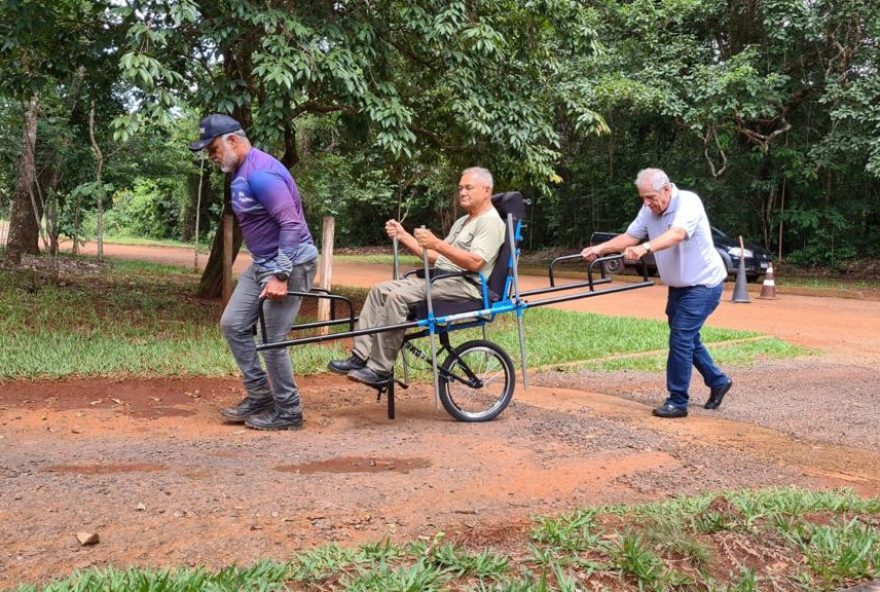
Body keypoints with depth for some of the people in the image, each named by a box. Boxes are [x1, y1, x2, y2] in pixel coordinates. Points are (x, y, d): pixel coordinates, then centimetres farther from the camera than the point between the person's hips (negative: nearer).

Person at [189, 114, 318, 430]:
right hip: (262, 262, 10)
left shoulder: (261, 173, -21)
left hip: (290, 263, -10)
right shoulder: (241, 173, 10)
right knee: (232, 324, 8)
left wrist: (280, 276, -27)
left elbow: (291, 224, -26)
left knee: (272, 339, -5)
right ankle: (259, 396, 19)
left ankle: (288, 412, 11)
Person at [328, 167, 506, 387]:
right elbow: (435, 257, 22)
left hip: (464, 285, -10)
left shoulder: (491, 222, -6)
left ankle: (380, 369, -23)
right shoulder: (463, 221, 26)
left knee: (397, 297, -26)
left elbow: (474, 263, -21)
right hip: (438, 278, 10)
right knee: (380, 290, -2)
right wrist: (402, 235, 13)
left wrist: (437, 244, -28)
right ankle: (360, 357, -7)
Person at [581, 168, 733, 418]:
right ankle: (718, 381, 36)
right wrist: (599, 249, -14)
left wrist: (645, 248, -58)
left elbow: (676, 235, -42)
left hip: (703, 284, -8)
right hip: (679, 285, 8)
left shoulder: (688, 202, -24)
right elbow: (630, 236, -1)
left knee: (681, 338, -12)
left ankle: (677, 402, -3)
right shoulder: (649, 210, -2)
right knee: (688, 339, 16)